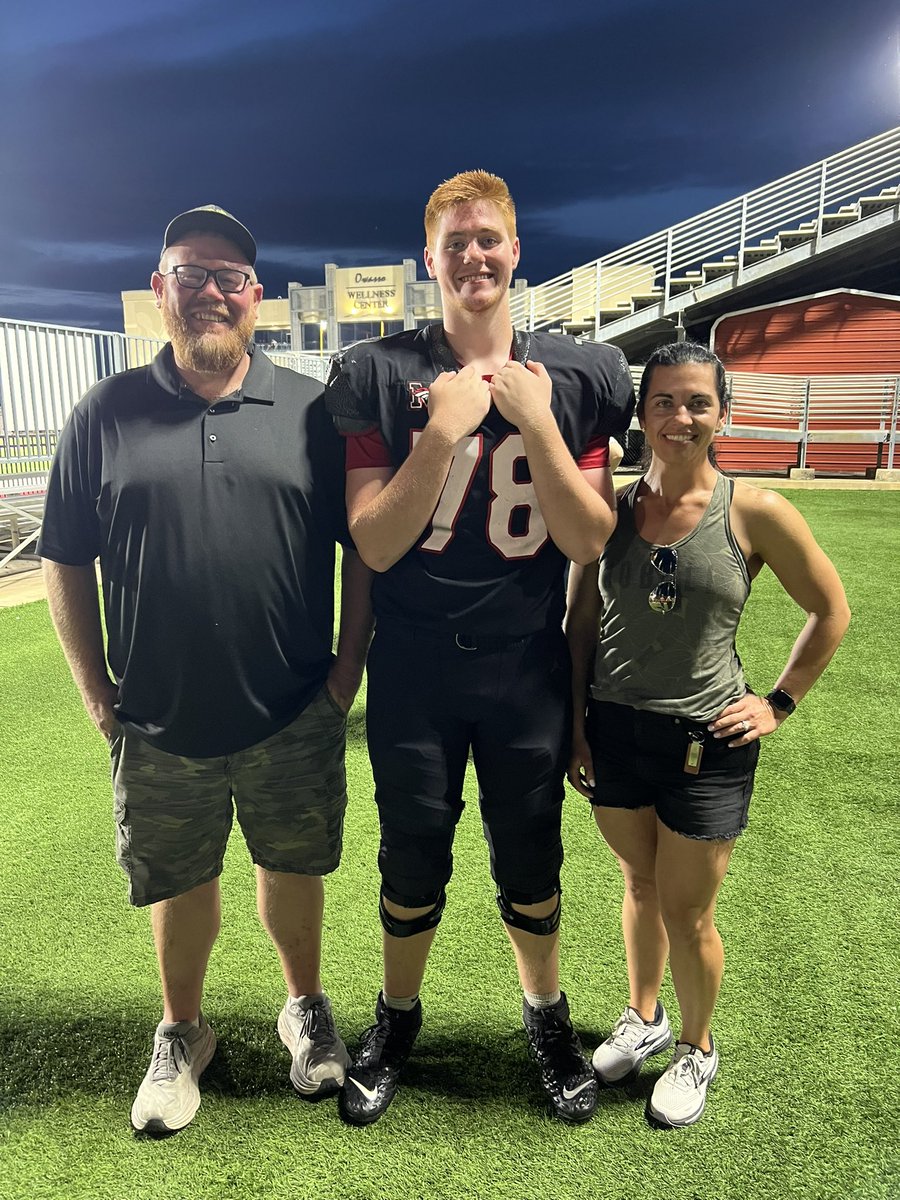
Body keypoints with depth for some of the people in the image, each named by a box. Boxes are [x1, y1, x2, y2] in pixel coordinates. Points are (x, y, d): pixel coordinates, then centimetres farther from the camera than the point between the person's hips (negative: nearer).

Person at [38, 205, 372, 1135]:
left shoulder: (310, 410, -2)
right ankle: (181, 1032, 45)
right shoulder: (107, 413, 0)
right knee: (177, 885, 19)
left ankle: (305, 1007, 45)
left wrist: (349, 663, -3)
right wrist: (96, 690, 1)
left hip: (295, 720, 0)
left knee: (294, 870, 18)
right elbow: (66, 561, 4)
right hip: (158, 726, 1)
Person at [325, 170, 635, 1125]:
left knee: (530, 862, 16)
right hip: (412, 670, 0)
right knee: (412, 862, 15)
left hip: (529, 669, 1)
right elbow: (376, 544, -11)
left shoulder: (578, 377, -1)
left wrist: (536, 424, -16)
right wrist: (444, 429, -21)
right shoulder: (380, 375, -5)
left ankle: (545, 1017, 45)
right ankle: (397, 1019, 43)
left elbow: (590, 541, -6)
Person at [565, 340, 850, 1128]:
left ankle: (697, 1048, 38)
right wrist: (575, 727, 3)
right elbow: (580, 625, 5)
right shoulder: (611, 509, -3)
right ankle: (643, 1018, 46)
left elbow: (831, 610, 2)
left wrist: (780, 703, 0)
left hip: (706, 742, -2)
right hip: (615, 731, 3)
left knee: (686, 911, 10)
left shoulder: (754, 512, -10)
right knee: (641, 885, 21)